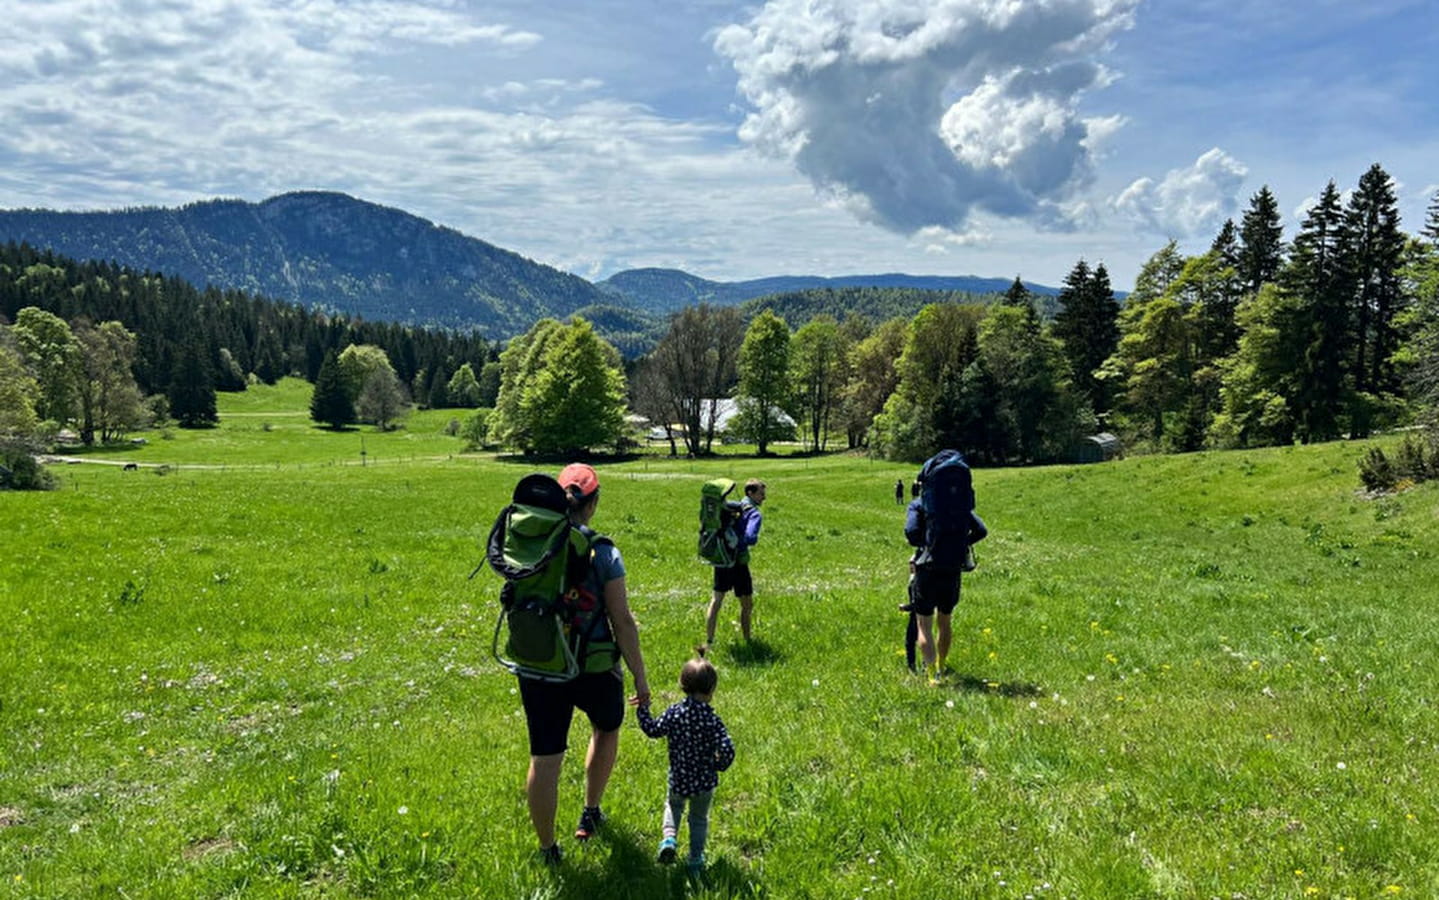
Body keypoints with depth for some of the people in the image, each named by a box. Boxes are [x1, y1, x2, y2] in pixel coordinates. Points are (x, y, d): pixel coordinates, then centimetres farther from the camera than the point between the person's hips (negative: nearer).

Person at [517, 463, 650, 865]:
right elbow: (622, 621, -14)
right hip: (593, 667, -2)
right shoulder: (603, 554, -15)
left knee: (544, 758, 10)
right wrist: (640, 677, -5)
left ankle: (547, 849, 23)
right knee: (607, 727, 28)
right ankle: (590, 815, 36)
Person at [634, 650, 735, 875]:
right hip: (705, 782, -1)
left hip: (678, 779, 2)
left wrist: (643, 709, 13)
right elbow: (727, 749, -25)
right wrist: (719, 766, -5)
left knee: (673, 806, 30)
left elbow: (653, 730, 0)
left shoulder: (674, 713, -13)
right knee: (699, 818, 22)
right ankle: (696, 860, 27)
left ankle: (669, 838, 8)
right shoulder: (711, 719, -19)